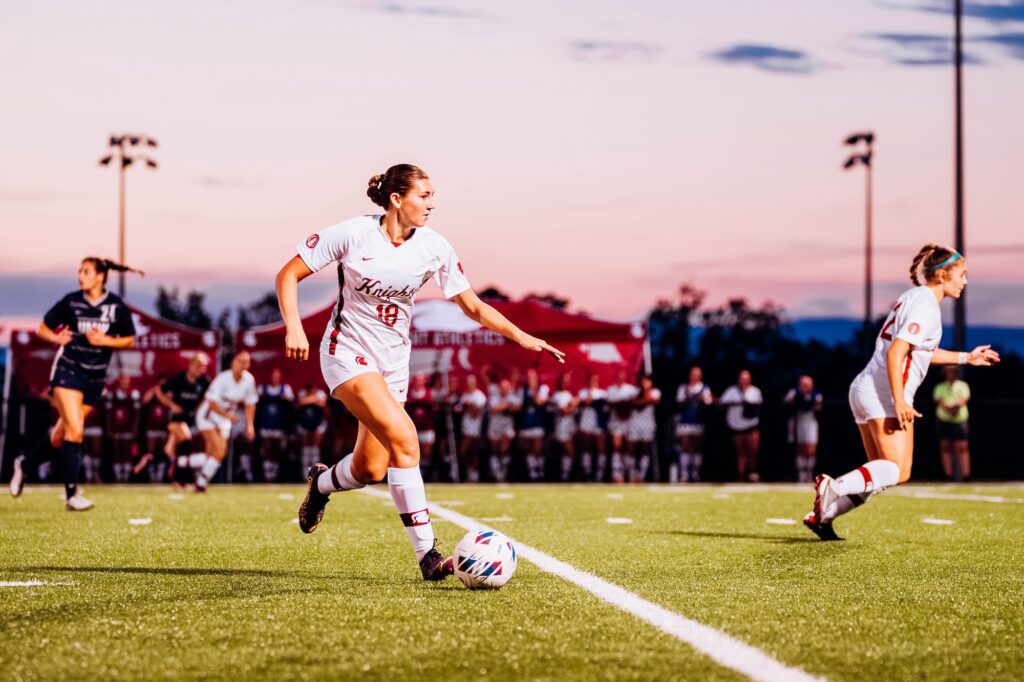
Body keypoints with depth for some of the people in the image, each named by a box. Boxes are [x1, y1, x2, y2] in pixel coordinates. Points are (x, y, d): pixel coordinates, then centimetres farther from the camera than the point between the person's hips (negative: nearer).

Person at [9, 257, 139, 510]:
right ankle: (71, 494, -15)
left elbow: (129, 340, 4)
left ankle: (24, 465, 35)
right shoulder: (71, 301, -4)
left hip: (95, 378, 3)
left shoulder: (116, 306, -2)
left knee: (60, 436, 11)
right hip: (68, 371, -3)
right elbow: (42, 328, 5)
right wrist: (56, 338, -16)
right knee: (75, 430, -17)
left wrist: (106, 340, -13)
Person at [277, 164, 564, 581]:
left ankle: (321, 482, 40)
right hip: (348, 353, -5)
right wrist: (294, 327, -20)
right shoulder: (353, 234, -14)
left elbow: (473, 307, 1)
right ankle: (426, 553, -21)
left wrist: (520, 336, -13)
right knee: (403, 436, -25)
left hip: (393, 362, 5)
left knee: (370, 471, 3)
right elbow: (289, 274, -7)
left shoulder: (434, 248, -5)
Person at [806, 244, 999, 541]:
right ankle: (834, 486, -24)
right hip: (885, 394, -10)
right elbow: (895, 353, -21)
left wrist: (966, 357, 32)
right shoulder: (926, 307, -12)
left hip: (865, 389, 10)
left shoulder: (913, 298, 18)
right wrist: (899, 402, -25)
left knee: (881, 475, 12)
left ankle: (822, 516, 6)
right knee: (899, 471, -11)